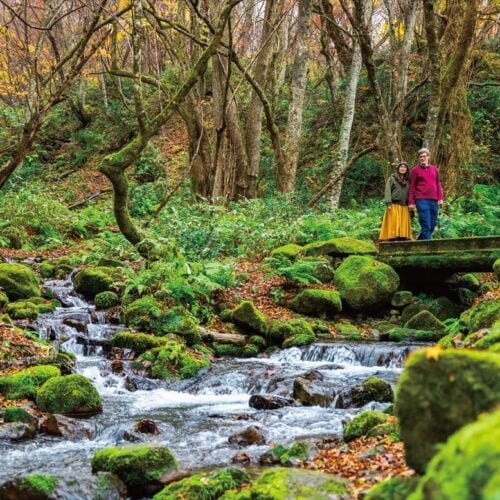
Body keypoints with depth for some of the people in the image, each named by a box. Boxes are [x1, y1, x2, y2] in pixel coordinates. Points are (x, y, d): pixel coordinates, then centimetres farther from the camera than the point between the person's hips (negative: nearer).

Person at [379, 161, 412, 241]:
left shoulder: (407, 181, 17)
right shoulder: (392, 178, 6)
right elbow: (387, 191, -3)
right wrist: (389, 203, -14)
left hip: (404, 207, 4)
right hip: (394, 206, -4)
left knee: (403, 225, 0)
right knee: (393, 225, -10)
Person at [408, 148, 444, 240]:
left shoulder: (434, 169, 14)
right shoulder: (415, 170, 2)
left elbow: (438, 184, 17)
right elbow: (412, 187, 1)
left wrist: (440, 198, 6)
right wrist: (411, 202, -4)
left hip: (434, 201, 5)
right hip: (421, 200, -5)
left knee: (433, 224, 7)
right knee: (426, 225, -10)